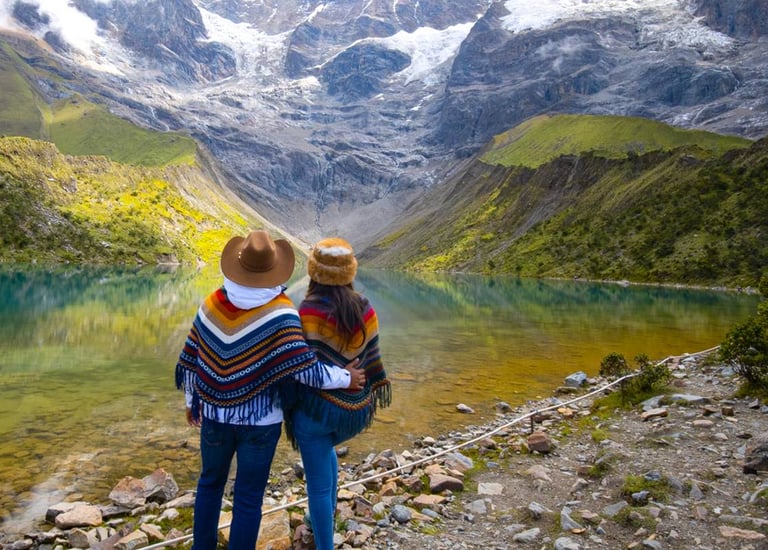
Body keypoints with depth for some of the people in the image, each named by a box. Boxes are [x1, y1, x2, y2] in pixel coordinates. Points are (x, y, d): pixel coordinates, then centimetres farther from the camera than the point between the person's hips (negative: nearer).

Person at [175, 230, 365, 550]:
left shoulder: (212, 304, -8)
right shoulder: (280, 312, -20)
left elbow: (190, 359, 0)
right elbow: (303, 366, -24)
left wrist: (192, 401, 16)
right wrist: (345, 378, -8)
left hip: (215, 414, 4)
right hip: (259, 420, -4)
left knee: (210, 482, 26)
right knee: (248, 497, 12)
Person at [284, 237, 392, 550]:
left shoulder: (311, 311, -18)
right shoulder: (364, 308, -3)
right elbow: (371, 358, 4)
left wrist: (290, 407, -5)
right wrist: (370, 397, 17)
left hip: (318, 407, -6)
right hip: (355, 408, 7)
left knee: (318, 485, 8)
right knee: (324, 448, 35)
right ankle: (324, 517, 48)